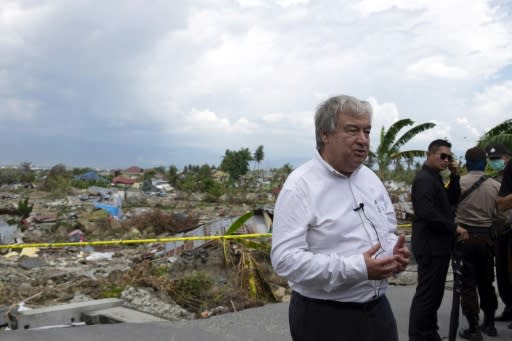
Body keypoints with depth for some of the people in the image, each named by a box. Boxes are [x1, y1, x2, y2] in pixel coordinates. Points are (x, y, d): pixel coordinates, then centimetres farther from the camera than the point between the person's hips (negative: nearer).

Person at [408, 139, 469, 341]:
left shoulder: (434, 178, 17)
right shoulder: (424, 179, -16)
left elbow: (452, 201, 17)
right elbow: (427, 213, -26)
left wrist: (455, 176, 6)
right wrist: (454, 228, -18)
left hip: (438, 245, 10)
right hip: (430, 246, -10)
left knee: (434, 292, 17)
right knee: (426, 293, -4)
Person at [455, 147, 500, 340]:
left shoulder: (458, 183, -10)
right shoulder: (496, 186, -2)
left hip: (465, 236, -3)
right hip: (486, 237, 3)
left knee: (468, 283, 3)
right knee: (486, 281, 17)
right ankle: (489, 323, 26)